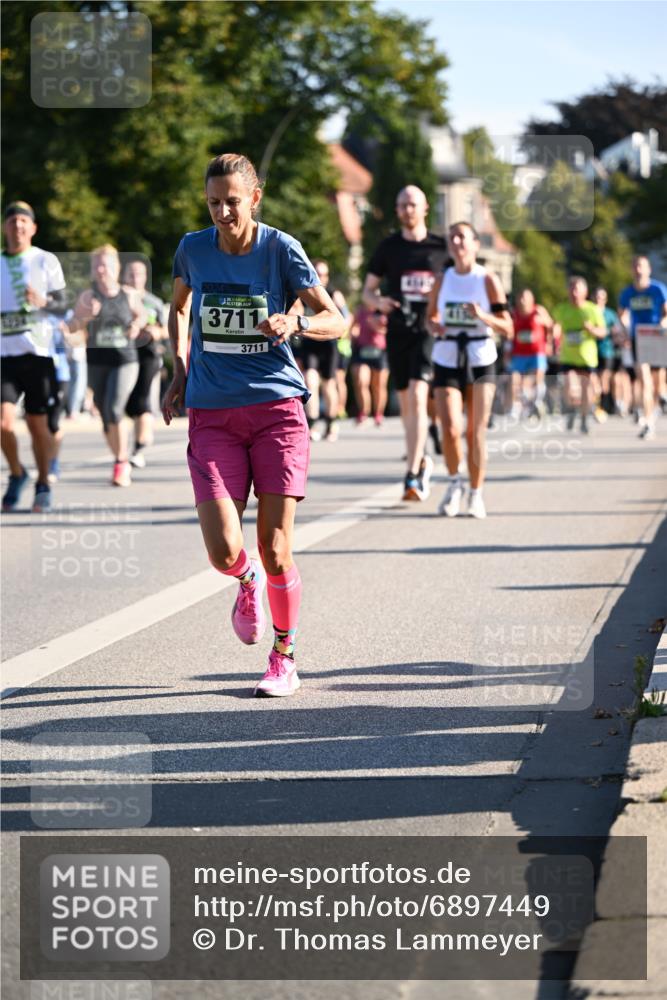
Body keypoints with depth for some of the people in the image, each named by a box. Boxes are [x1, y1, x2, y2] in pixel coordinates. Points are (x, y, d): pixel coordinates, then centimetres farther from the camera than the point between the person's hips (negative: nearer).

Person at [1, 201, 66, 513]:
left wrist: (44, 302, -18)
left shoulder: (46, 261, 3)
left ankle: (43, 486, 17)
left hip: (38, 350, -2)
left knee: (37, 422, 2)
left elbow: (62, 303, 0)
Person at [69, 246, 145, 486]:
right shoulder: (88, 297, -3)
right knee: (106, 418, 9)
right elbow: (72, 327, -3)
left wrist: (137, 325, -4)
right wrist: (86, 316, -21)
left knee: (114, 410, -21)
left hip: (124, 361, -2)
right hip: (97, 363, 2)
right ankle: (122, 464, 28)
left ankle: (121, 464, -6)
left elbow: (141, 315, 17)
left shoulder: (129, 294, -1)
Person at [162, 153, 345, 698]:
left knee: (275, 551, -4)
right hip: (213, 416, 2)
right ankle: (249, 582, 26)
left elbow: (336, 319, -4)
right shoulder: (193, 249, 4)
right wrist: (180, 370, 13)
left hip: (277, 408, -2)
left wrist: (296, 322, -24)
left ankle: (284, 659, 17)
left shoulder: (281, 249, -4)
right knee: (225, 553, -12)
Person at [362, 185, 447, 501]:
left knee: (417, 396, -18)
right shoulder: (388, 247, 7)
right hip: (397, 332, 3)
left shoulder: (441, 247, 4)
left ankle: (413, 476, -21)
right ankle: (421, 462, 31)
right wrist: (377, 301, -12)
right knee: (406, 403, 10)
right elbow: (367, 290, 11)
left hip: (429, 331, -3)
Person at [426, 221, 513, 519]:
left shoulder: (488, 280, -2)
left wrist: (483, 316, -22)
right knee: (450, 430, -11)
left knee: (476, 431, -1)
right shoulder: (442, 280, 5)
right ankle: (454, 483, 14)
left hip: (481, 360, -1)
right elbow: (431, 315, 19)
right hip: (446, 360, 1)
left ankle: (476, 494, 13)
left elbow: (508, 329, -4)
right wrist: (435, 326, -4)